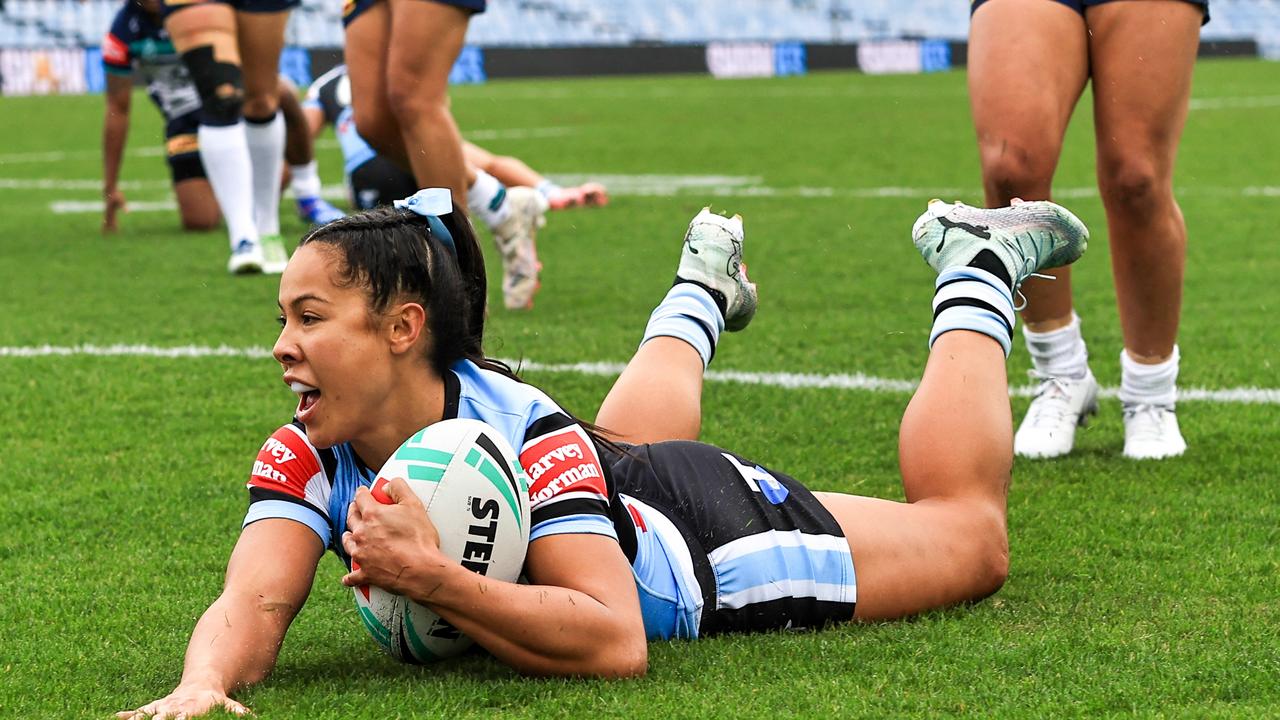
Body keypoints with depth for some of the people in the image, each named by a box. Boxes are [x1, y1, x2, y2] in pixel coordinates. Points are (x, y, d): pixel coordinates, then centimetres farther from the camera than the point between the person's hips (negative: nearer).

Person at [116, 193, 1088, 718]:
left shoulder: (521, 429, -44)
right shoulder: (308, 458, -30)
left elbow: (616, 640, -49)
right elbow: (251, 606, -41)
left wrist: (434, 582, -61)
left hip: (715, 531, -5)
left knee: (968, 529, 18)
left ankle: (977, 271, 37)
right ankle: (702, 290, 66)